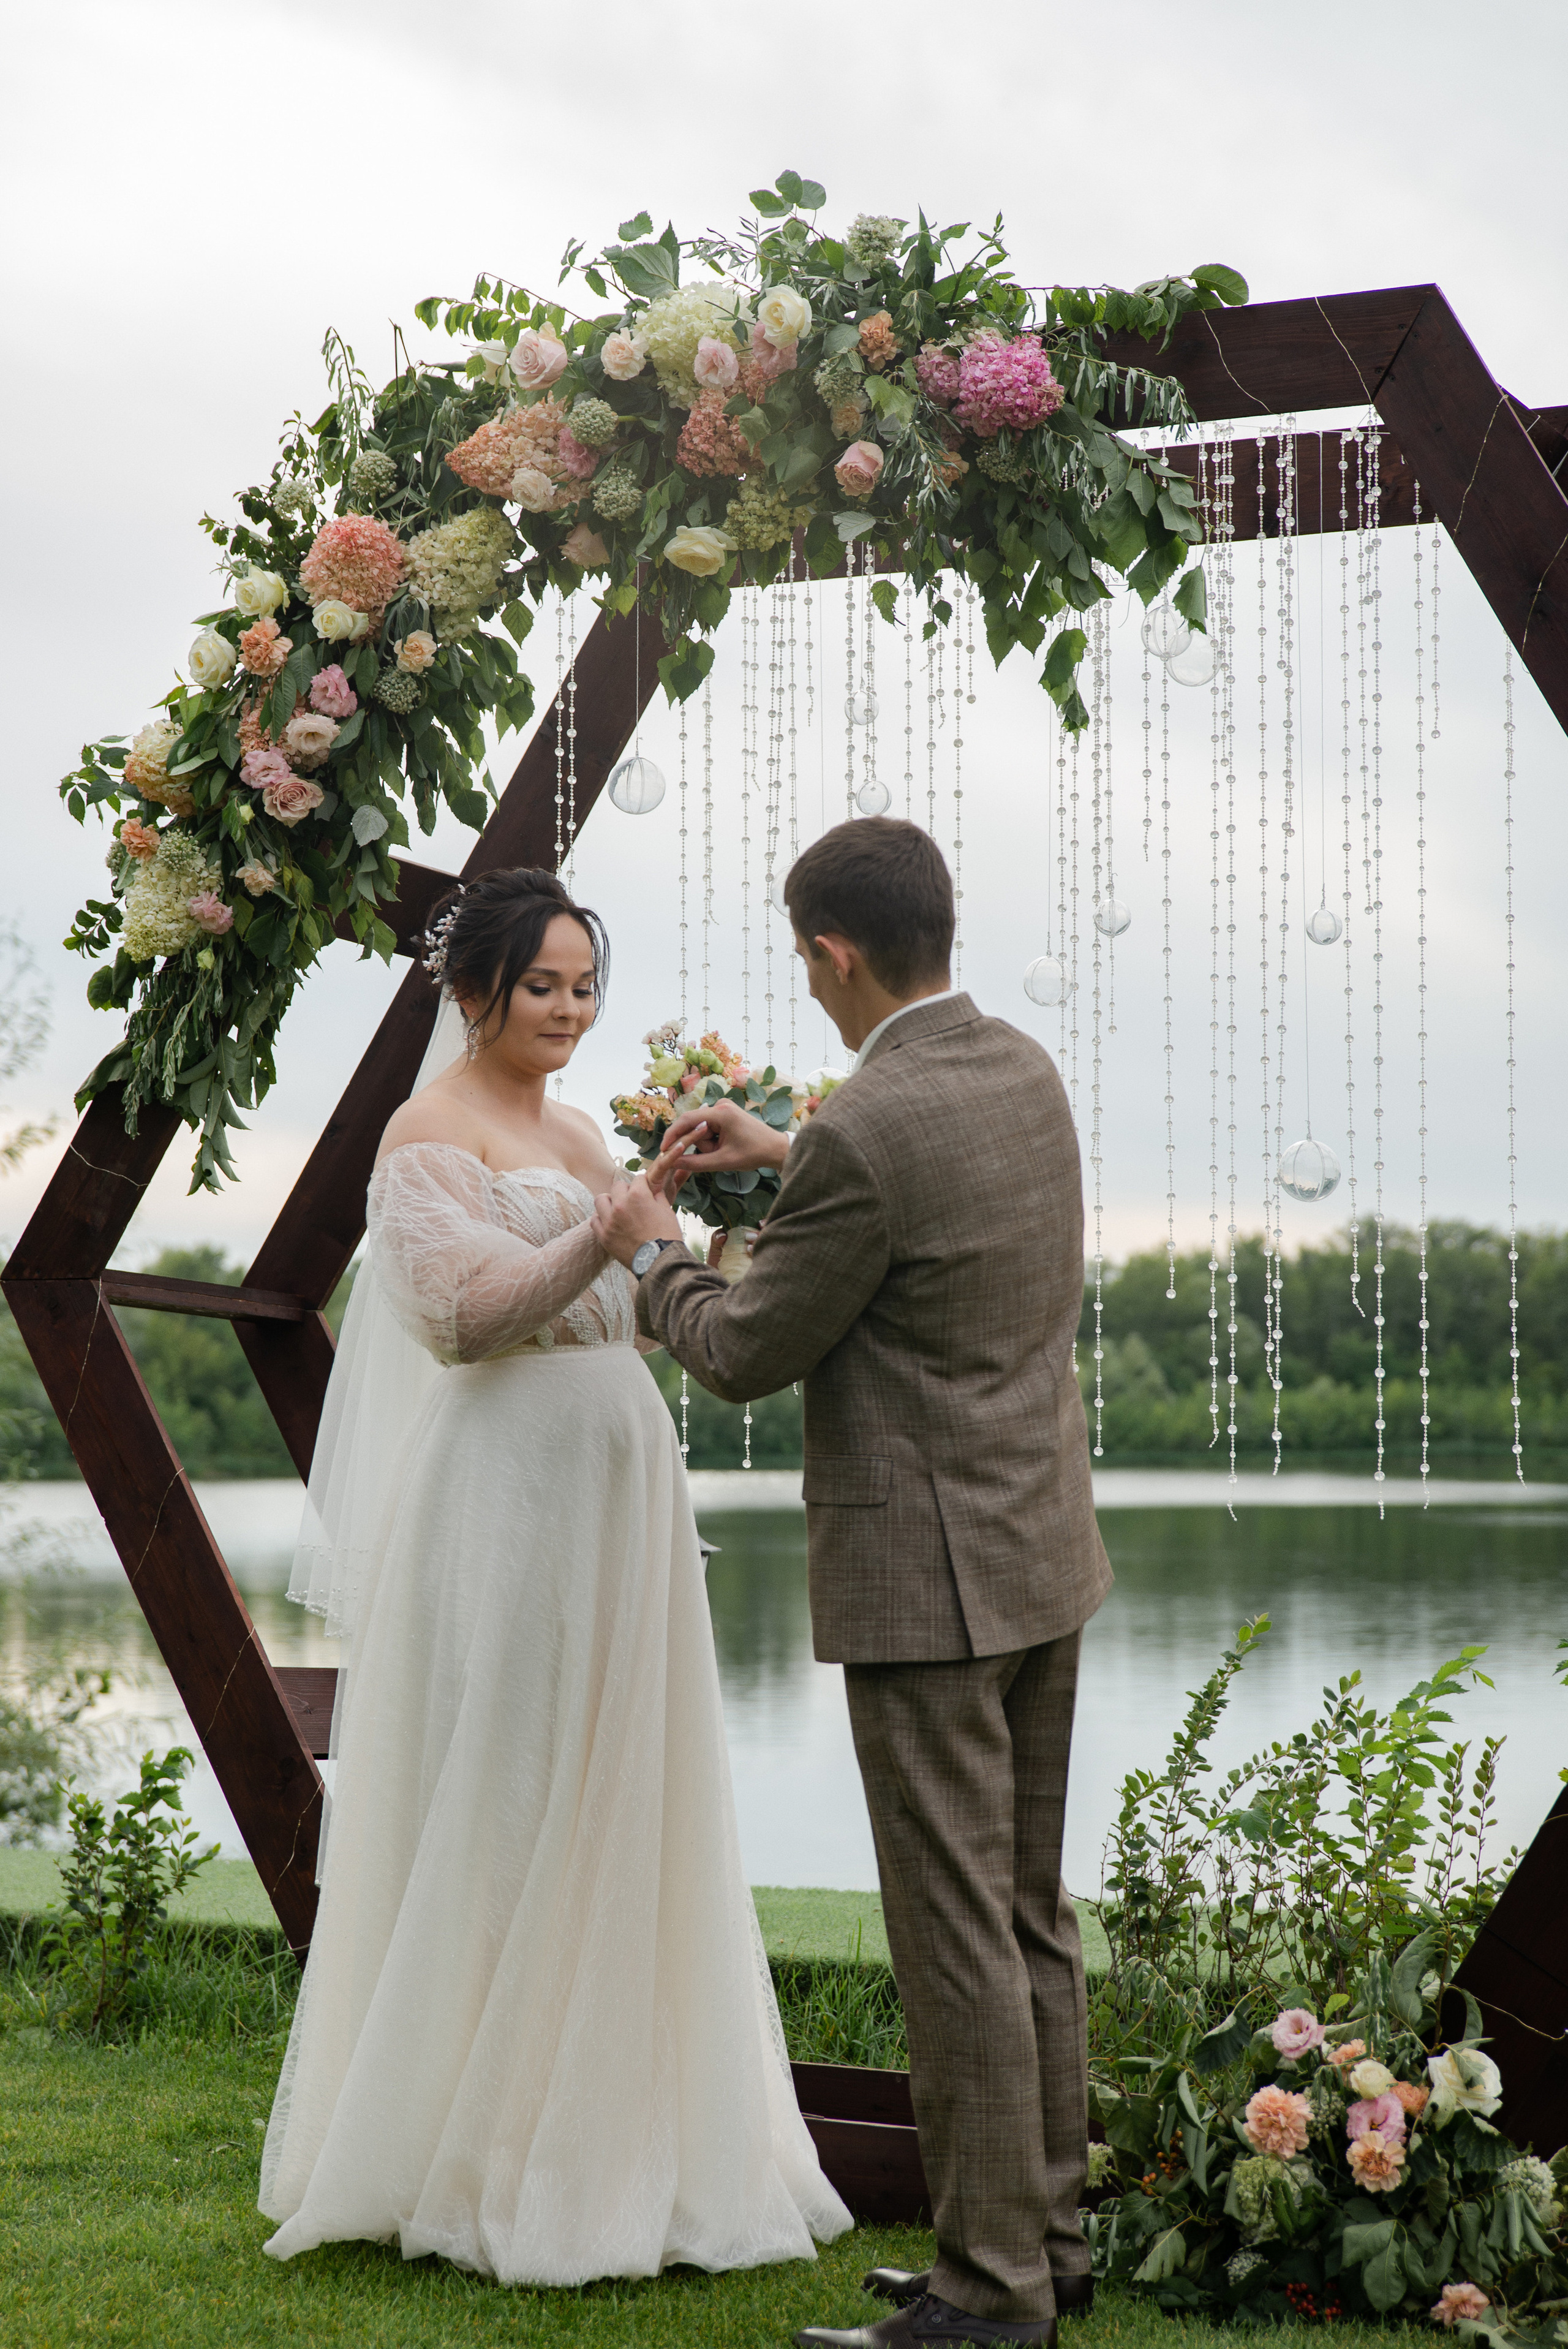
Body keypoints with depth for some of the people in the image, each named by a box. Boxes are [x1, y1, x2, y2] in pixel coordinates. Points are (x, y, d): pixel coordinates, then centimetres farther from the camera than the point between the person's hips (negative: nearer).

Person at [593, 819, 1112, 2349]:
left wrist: (653, 1256, 7)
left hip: (927, 1578, -9)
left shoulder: (863, 1139, -21)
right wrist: (784, 1154, 27)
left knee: (957, 1935, -2)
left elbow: (747, 1357, -11)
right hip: (1042, 1550, 9)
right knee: (1028, 1917, 16)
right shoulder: (1027, 1074, 6)